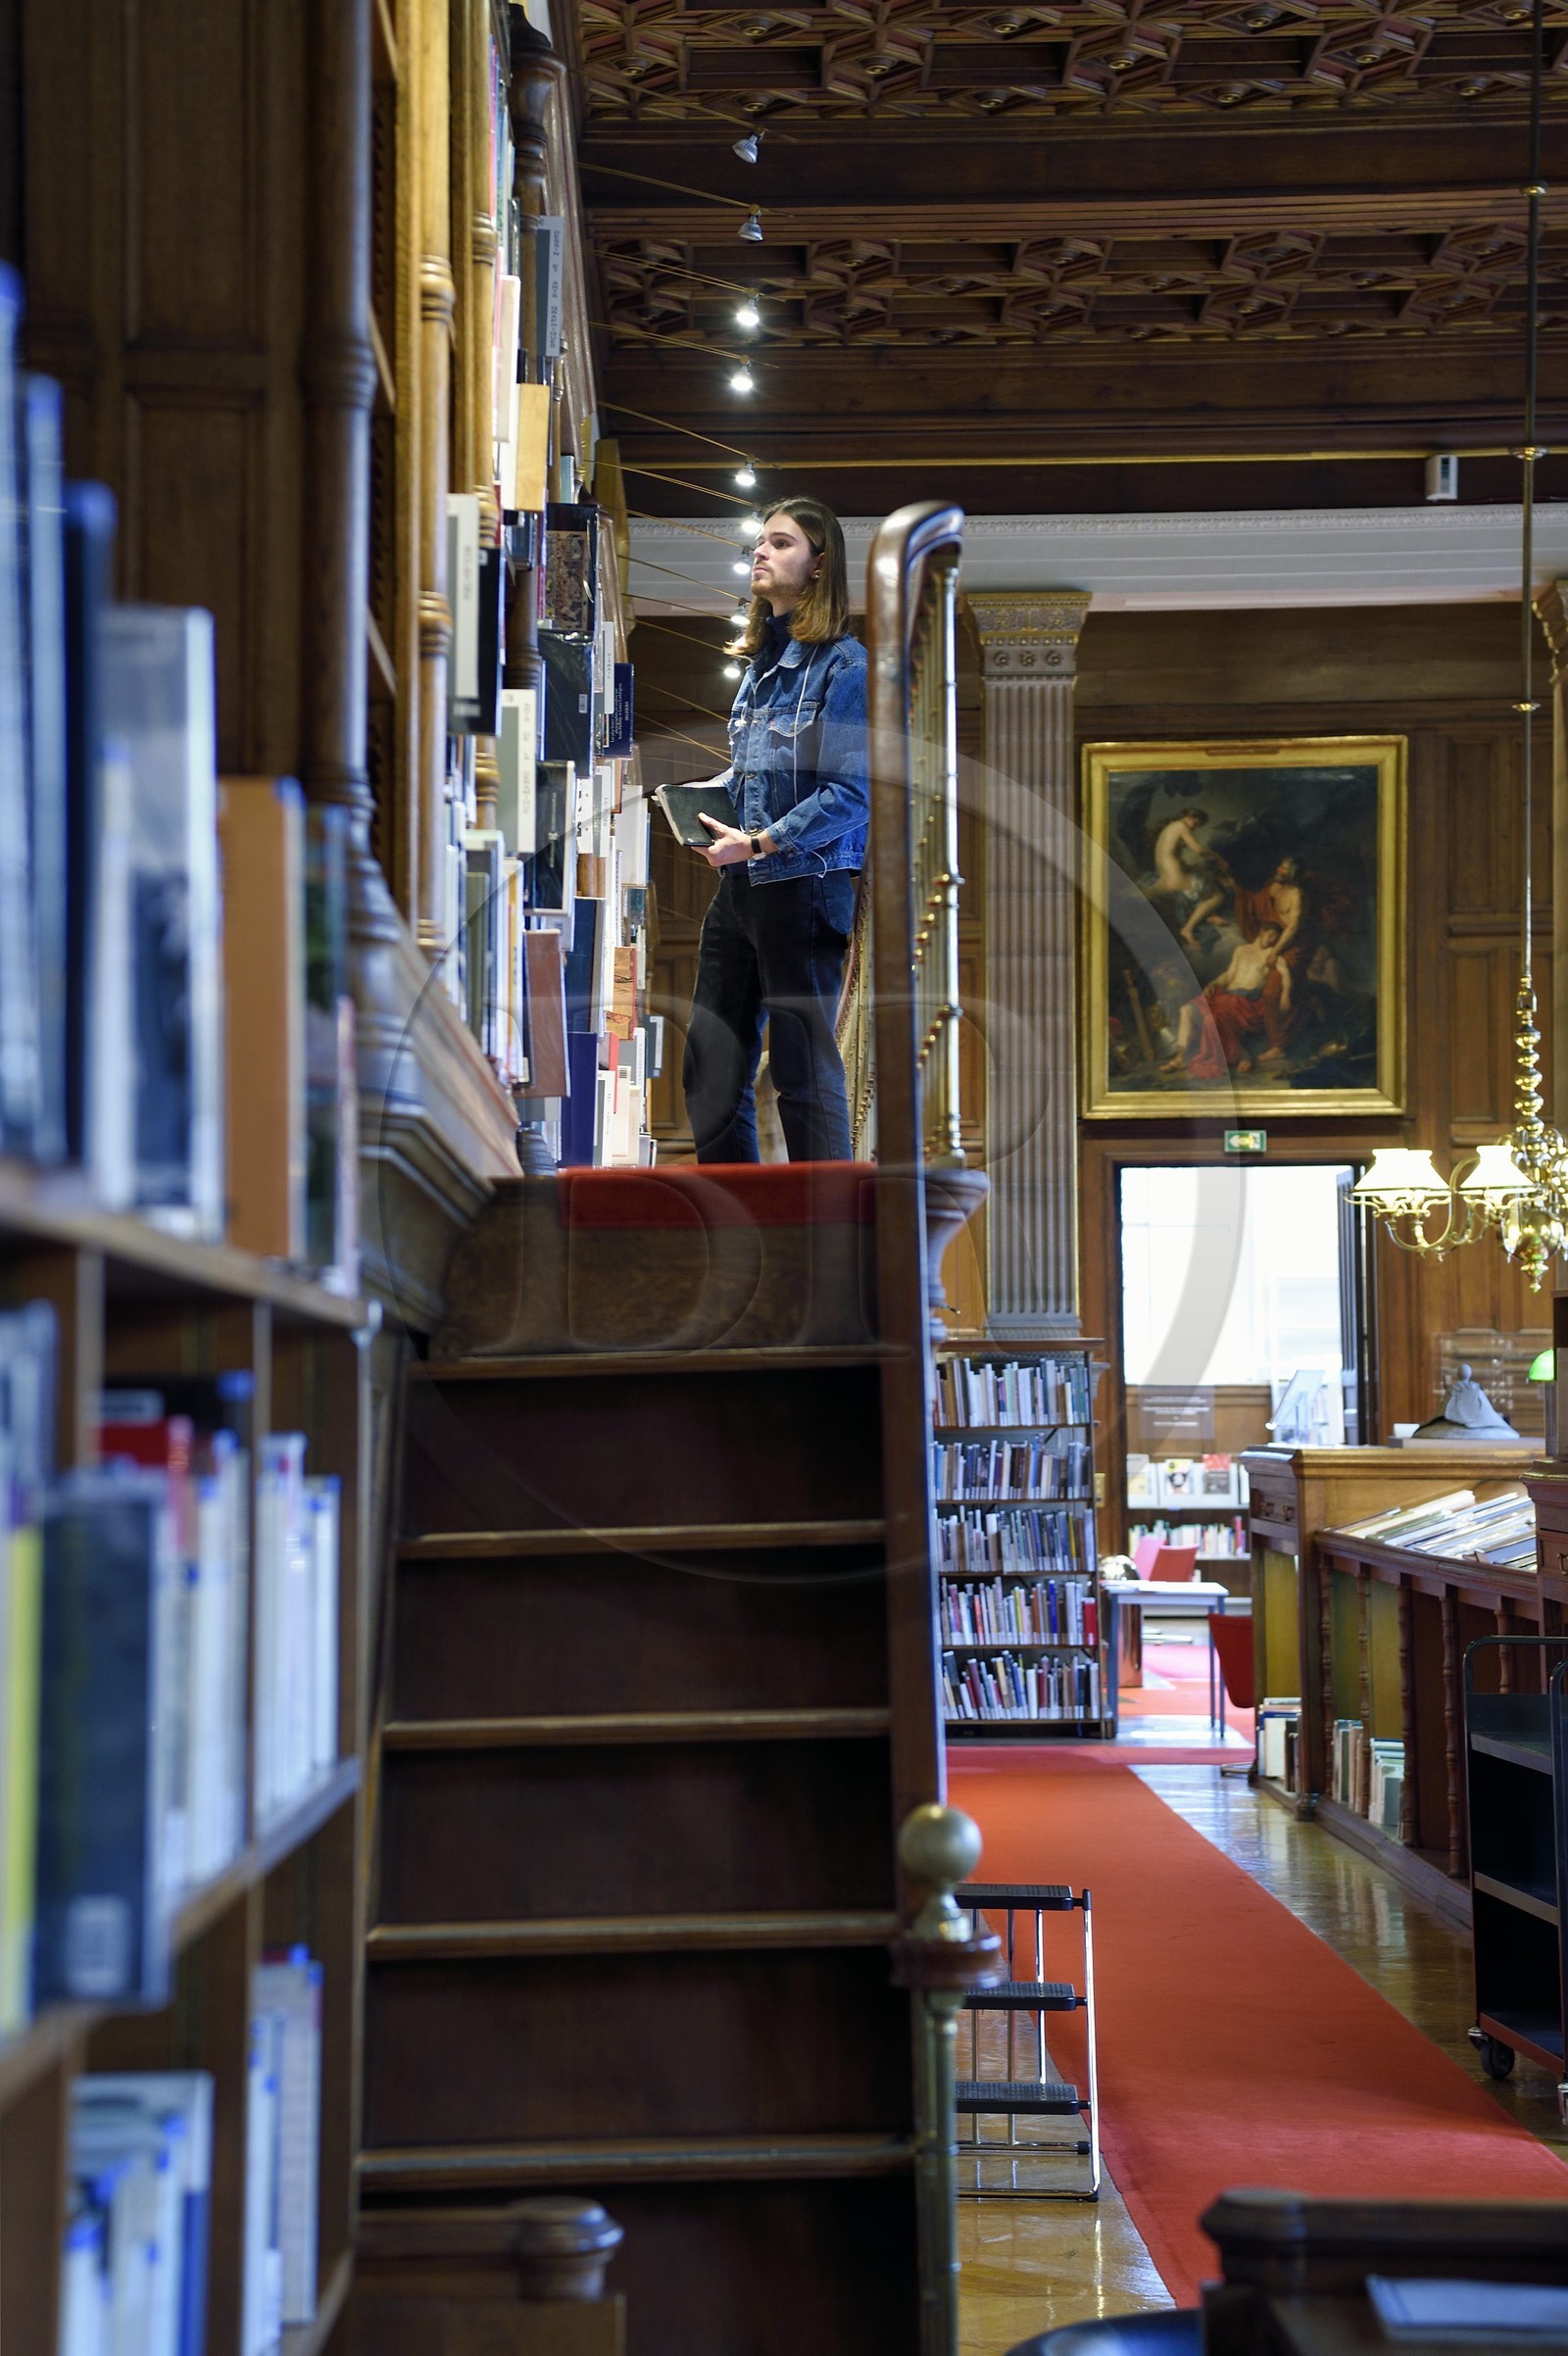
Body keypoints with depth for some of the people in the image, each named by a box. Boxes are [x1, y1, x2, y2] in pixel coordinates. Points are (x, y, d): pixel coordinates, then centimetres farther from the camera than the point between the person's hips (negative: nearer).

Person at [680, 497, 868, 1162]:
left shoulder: (843, 663, -10)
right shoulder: (761, 663, 15)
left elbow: (851, 792, -17)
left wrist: (757, 844, -18)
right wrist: (704, 798, 7)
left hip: (804, 887, -8)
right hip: (739, 886, 8)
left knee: (805, 1071, -1)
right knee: (711, 1069, 9)